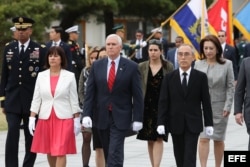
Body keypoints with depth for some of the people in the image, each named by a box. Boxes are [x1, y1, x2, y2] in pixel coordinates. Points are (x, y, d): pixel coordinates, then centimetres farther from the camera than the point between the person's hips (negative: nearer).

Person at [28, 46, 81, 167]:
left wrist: (77, 120, -1)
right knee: (49, 152, 10)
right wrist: (32, 118, -1)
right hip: (45, 118, 3)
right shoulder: (41, 76, 6)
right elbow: (36, 99, 6)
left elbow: (74, 100, 2)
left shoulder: (70, 76, 0)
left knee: (60, 152, -10)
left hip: (64, 119, -3)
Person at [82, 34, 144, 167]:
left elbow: (137, 96, -2)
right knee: (108, 154, 11)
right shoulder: (97, 66, 5)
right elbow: (90, 93, 3)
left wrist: (137, 119, -6)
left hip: (120, 117, -3)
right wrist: (86, 114, -8)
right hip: (101, 117, 3)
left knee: (115, 155, -11)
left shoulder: (131, 67, -3)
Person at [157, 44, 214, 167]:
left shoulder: (201, 77, 0)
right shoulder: (169, 78, 3)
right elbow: (163, 102, 1)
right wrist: (161, 123, -7)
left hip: (193, 124, -2)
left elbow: (206, 102, 2)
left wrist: (208, 124, 0)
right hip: (175, 124, 2)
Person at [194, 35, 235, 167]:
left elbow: (230, 87, -2)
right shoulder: (198, 64, 2)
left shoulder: (227, 64, -2)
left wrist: (227, 106, -8)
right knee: (203, 138, -8)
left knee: (218, 140, 10)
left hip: (219, 107, 0)